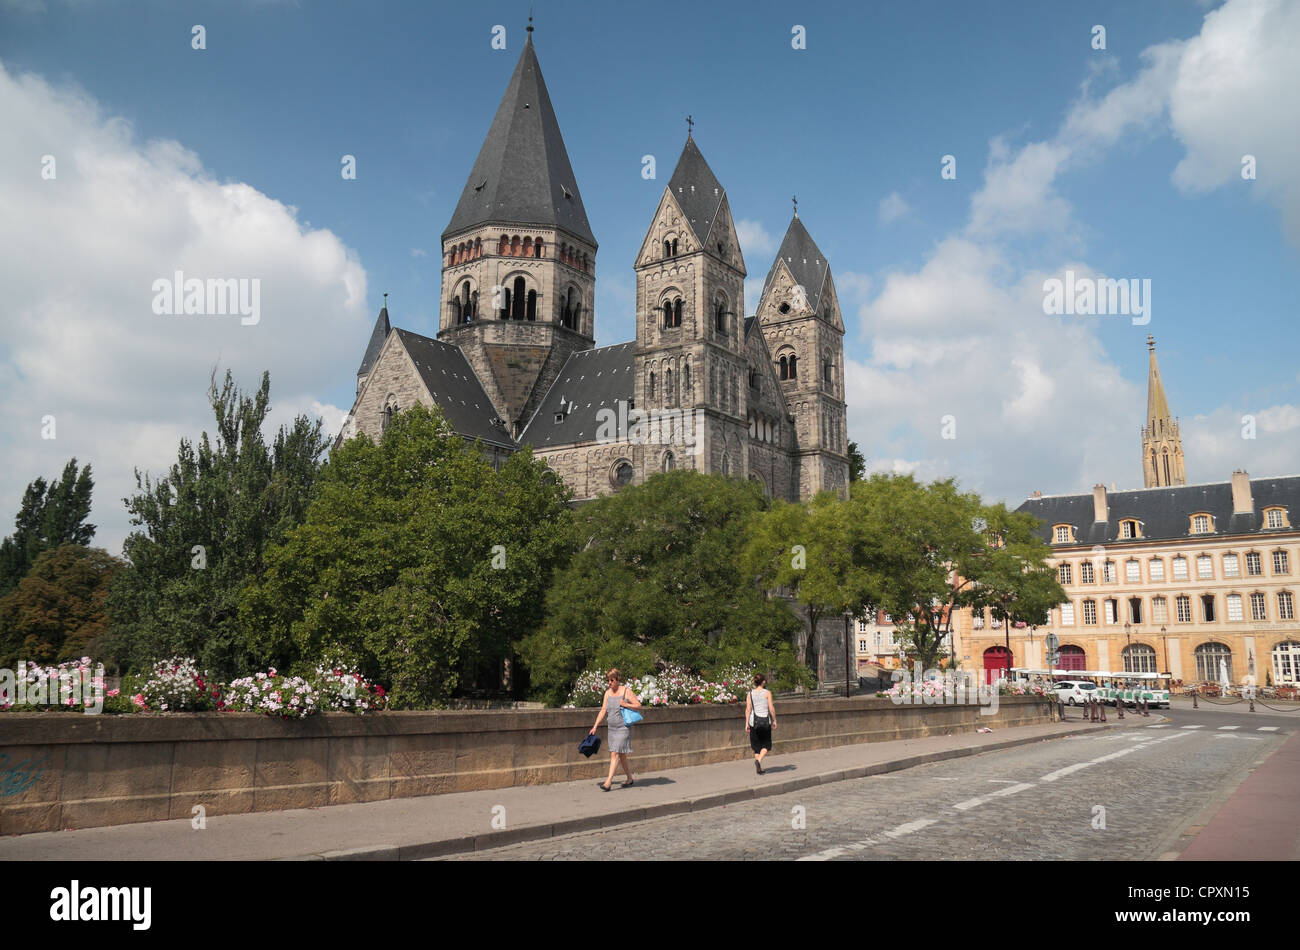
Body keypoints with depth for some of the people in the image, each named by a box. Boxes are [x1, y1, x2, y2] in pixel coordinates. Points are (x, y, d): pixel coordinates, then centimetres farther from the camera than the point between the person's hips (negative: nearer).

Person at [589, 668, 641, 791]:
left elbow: (638, 705, -6)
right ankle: (629, 779, 26)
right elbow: (603, 710, 10)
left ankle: (609, 782, -14)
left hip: (623, 728, -6)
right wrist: (595, 726, 5)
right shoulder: (608, 693, 9)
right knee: (621, 755, 12)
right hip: (612, 729, 6)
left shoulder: (626, 691, -7)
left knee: (615, 754, -12)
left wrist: (625, 704, -19)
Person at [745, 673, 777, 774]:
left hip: (754, 721, 2)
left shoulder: (750, 694, 2)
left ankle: (758, 768, 12)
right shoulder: (767, 693, -4)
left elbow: (748, 709, -1)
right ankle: (759, 760, -15)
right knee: (766, 745, 10)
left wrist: (747, 723, 2)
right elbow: (771, 708, -7)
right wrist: (774, 721, 4)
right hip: (765, 720, -2)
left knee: (756, 746, 13)